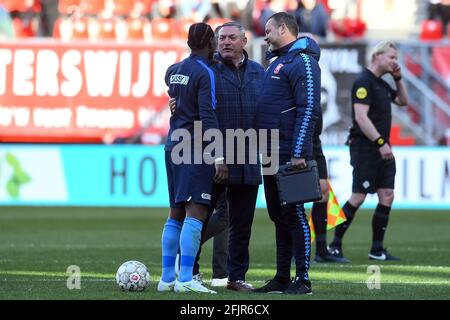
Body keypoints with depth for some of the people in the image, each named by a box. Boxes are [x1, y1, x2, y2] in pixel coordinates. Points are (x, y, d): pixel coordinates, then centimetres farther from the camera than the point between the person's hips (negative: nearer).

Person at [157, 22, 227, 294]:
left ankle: (167, 277, 13)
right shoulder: (205, 73, -10)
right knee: (196, 213, -11)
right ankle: (185, 279, -18)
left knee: (176, 213, 12)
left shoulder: (173, 71, 13)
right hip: (196, 150, -8)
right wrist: (219, 157, -19)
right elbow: (208, 116, -17)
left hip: (173, 148, 8)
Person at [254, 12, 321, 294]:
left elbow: (308, 109, -18)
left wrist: (299, 153, -23)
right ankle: (282, 279, 15)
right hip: (272, 155, 9)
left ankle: (303, 280, -4)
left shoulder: (302, 62, -11)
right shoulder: (278, 62, 19)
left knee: (293, 214, -7)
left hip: (290, 155, -9)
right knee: (279, 216, 11)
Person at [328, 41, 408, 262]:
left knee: (387, 196, 3)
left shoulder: (382, 84, 16)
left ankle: (377, 250, 7)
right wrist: (380, 142, -24)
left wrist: (398, 79, 15)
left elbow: (403, 101, 31)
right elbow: (361, 117, -21)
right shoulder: (364, 82, -12)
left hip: (381, 148, 9)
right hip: (365, 148, -9)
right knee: (358, 198, -7)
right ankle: (335, 245, 2)